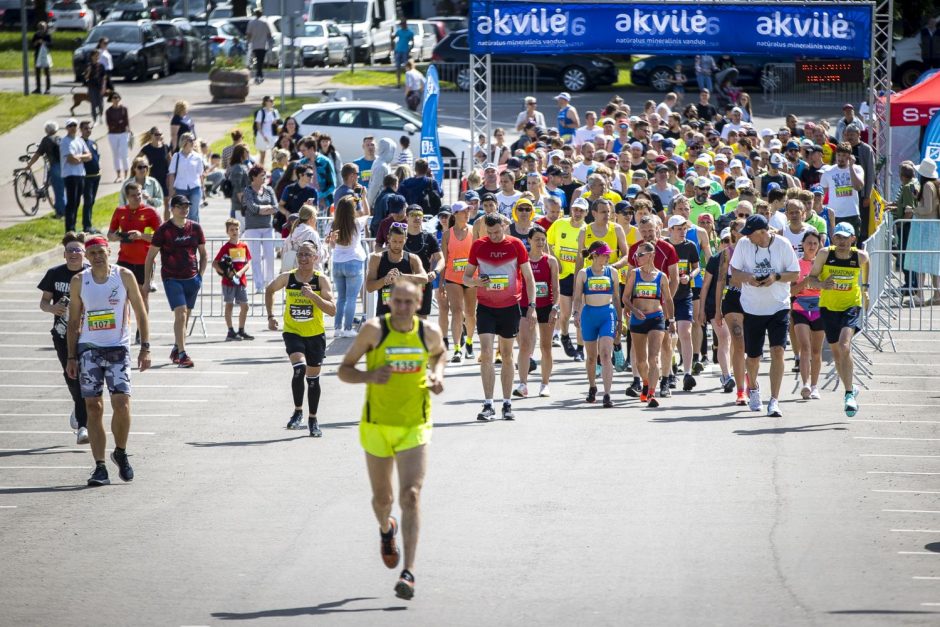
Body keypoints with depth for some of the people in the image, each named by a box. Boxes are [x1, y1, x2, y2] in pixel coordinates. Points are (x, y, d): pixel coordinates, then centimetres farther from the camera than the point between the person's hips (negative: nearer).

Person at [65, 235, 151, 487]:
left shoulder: (124, 276, -1)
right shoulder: (79, 281, 4)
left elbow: (140, 313, 4)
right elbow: (74, 322, 10)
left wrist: (145, 347, -3)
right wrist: (71, 357, 5)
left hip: (118, 348, -1)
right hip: (89, 349, 1)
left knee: (122, 404, -13)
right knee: (93, 408, -2)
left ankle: (120, 453, 12)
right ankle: (100, 467, 0)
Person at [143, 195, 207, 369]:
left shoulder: (195, 228, 6)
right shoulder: (164, 230, -5)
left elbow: (203, 254, 17)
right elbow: (150, 257, -1)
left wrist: (200, 275, 7)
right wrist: (146, 282, -4)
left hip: (192, 278, 4)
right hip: (172, 278, -4)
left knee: (185, 317, 12)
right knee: (180, 314, -17)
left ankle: (176, 349, 30)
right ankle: (182, 354, -18)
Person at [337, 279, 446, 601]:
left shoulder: (430, 332, -2)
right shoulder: (374, 329, -9)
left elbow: (439, 353, 22)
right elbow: (343, 370, -3)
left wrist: (438, 373, 1)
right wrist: (369, 376, -23)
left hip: (414, 428, 0)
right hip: (377, 426, 0)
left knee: (410, 496, -15)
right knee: (382, 498, 14)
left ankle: (409, 572, -17)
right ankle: (387, 530, 52)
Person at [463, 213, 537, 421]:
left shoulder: (516, 245, -2)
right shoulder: (478, 246, 0)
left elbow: (528, 277, 2)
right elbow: (466, 277, 6)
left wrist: (531, 306, -5)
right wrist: (476, 282, -18)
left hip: (510, 306, 0)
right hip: (486, 307, 0)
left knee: (507, 356, 9)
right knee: (486, 354, -11)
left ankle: (507, 405, 17)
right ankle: (488, 405, -9)